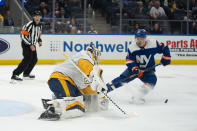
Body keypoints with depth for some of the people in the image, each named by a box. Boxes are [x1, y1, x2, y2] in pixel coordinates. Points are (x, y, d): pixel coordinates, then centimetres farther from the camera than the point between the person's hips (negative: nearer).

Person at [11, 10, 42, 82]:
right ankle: (15, 75, -30)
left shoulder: (39, 25, 6)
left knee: (34, 59, 19)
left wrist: (39, 40, 4)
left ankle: (26, 74, 36)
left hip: (32, 44, 9)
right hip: (26, 44, -9)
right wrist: (30, 45, -27)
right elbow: (23, 36, -25)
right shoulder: (29, 25, -21)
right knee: (27, 59, -23)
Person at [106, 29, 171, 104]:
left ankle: (137, 96, -35)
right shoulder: (132, 48, -12)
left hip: (148, 70, 0)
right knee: (123, 77, -15)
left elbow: (164, 48, -4)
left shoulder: (153, 44, -17)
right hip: (135, 68, 1)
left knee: (152, 80, -28)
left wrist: (165, 58, -10)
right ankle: (106, 88, -9)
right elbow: (129, 60, -10)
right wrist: (134, 68, -26)